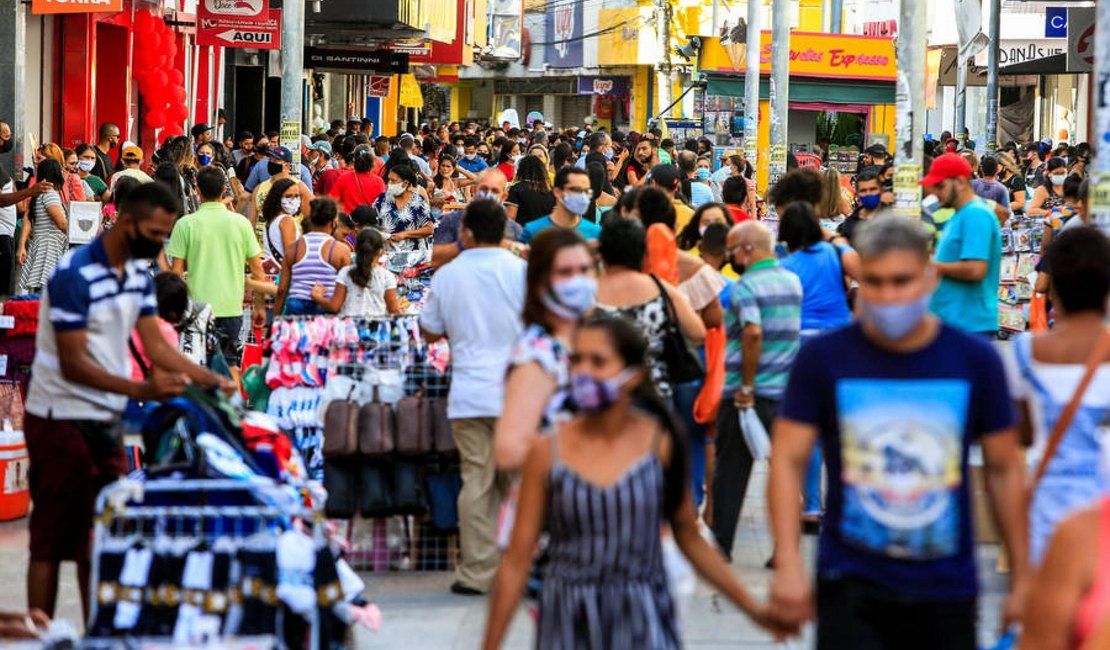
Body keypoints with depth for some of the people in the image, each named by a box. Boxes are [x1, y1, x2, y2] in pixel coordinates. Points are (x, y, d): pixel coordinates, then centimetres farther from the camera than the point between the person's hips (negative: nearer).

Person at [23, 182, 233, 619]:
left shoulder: (139, 273, 8)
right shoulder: (74, 275, -19)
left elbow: (156, 345, 5)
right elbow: (73, 364, -21)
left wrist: (209, 379, -9)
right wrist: (142, 390, -31)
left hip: (105, 421, 8)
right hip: (62, 420, -8)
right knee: (51, 541, -3)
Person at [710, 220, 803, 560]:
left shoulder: (746, 286, -14)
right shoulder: (793, 281, 9)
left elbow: (753, 333, -27)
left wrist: (746, 386, -22)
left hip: (744, 393, -5)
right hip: (787, 390, 5)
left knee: (730, 471, 8)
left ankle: (721, 544, 14)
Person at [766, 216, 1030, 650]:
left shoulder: (974, 360, 1)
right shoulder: (823, 358, -2)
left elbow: (1005, 471, 8)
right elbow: (787, 460, -2)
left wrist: (1022, 579, 10)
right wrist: (788, 565, -12)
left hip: (946, 589, 2)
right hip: (851, 583, -2)